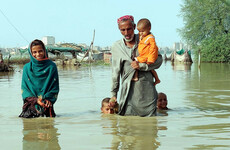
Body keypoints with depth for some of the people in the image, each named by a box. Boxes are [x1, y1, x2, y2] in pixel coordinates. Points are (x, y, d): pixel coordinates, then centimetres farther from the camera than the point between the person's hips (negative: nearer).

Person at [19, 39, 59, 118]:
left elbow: (55, 87, 6)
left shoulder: (51, 66, 4)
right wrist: (35, 100, -10)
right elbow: (24, 88, 6)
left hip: (46, 104, -1)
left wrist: (48, 99, -10)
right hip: (31, 103, 1)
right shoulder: (27, 67, 8)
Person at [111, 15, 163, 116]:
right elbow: (115, 72, 13)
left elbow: (158, 60, 3)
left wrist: (141, 66, -11)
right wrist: (113, 93, 12)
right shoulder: (116, 46, 9)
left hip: (147, 90, -1)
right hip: (128, 91, 1)